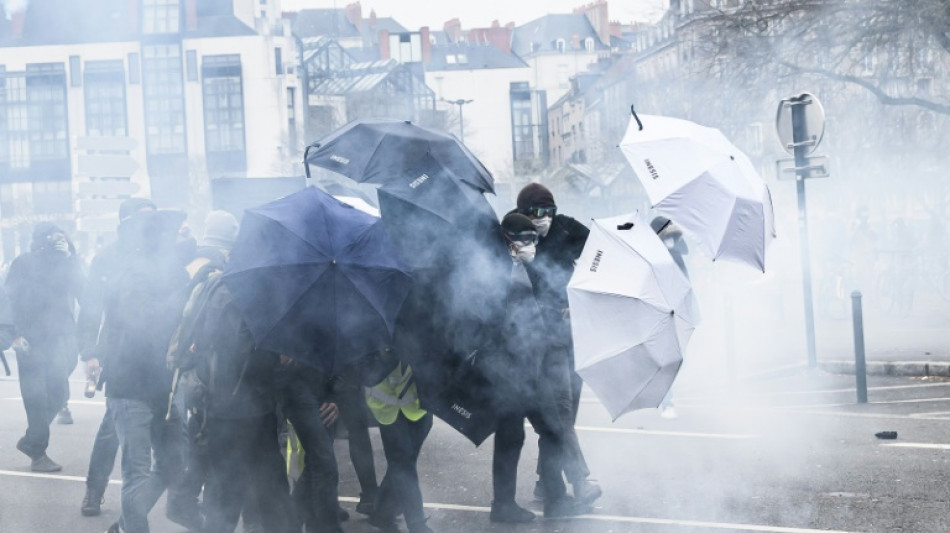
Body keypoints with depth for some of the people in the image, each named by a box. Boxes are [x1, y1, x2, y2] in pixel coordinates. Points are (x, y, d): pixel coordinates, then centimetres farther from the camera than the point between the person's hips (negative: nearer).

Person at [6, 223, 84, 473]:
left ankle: (31, 440, 19)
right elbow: (12, 298, -4)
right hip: (31, 338, -4)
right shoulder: (23, 263, 1)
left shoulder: (66, 262, 10)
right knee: (36, 396, -2)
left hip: (59, 337, 4)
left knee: (58, 393, 0)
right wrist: (17, 333, -13)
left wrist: (69, 256, -10)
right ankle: (38, 453, 7)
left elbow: (79, 289, -4)